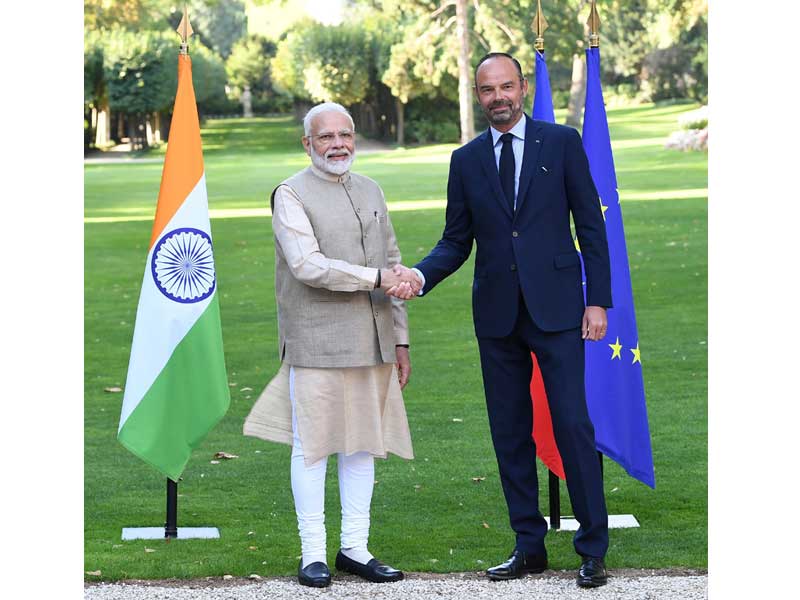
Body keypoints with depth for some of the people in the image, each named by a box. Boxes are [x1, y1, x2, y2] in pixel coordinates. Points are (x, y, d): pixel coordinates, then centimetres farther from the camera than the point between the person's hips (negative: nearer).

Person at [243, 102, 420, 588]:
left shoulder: (371, 192, 16)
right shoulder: (292, 195, -4)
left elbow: (392, 266, 19)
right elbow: (307, 265, -15)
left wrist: (401, 340, 16)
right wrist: (376, 278, -15)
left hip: (371, 342, 6)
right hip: (316, 343, -6)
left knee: (363, 444, 8)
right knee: (313, 447, -3)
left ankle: (355, 548, 17)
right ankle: (313, 555, 5)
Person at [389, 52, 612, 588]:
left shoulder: (562, 142, 1)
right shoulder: (467, 160, 9)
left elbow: (590, 224, 1)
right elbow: (457, 241, 11)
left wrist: (598, 300, -5)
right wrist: (420, 276, -9)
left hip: (555, 306, -3)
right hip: (497, 312, 4)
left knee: (573, 424, -6)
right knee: (510, 433, 7)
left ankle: (593, 549, 2)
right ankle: (529, 546, 16)